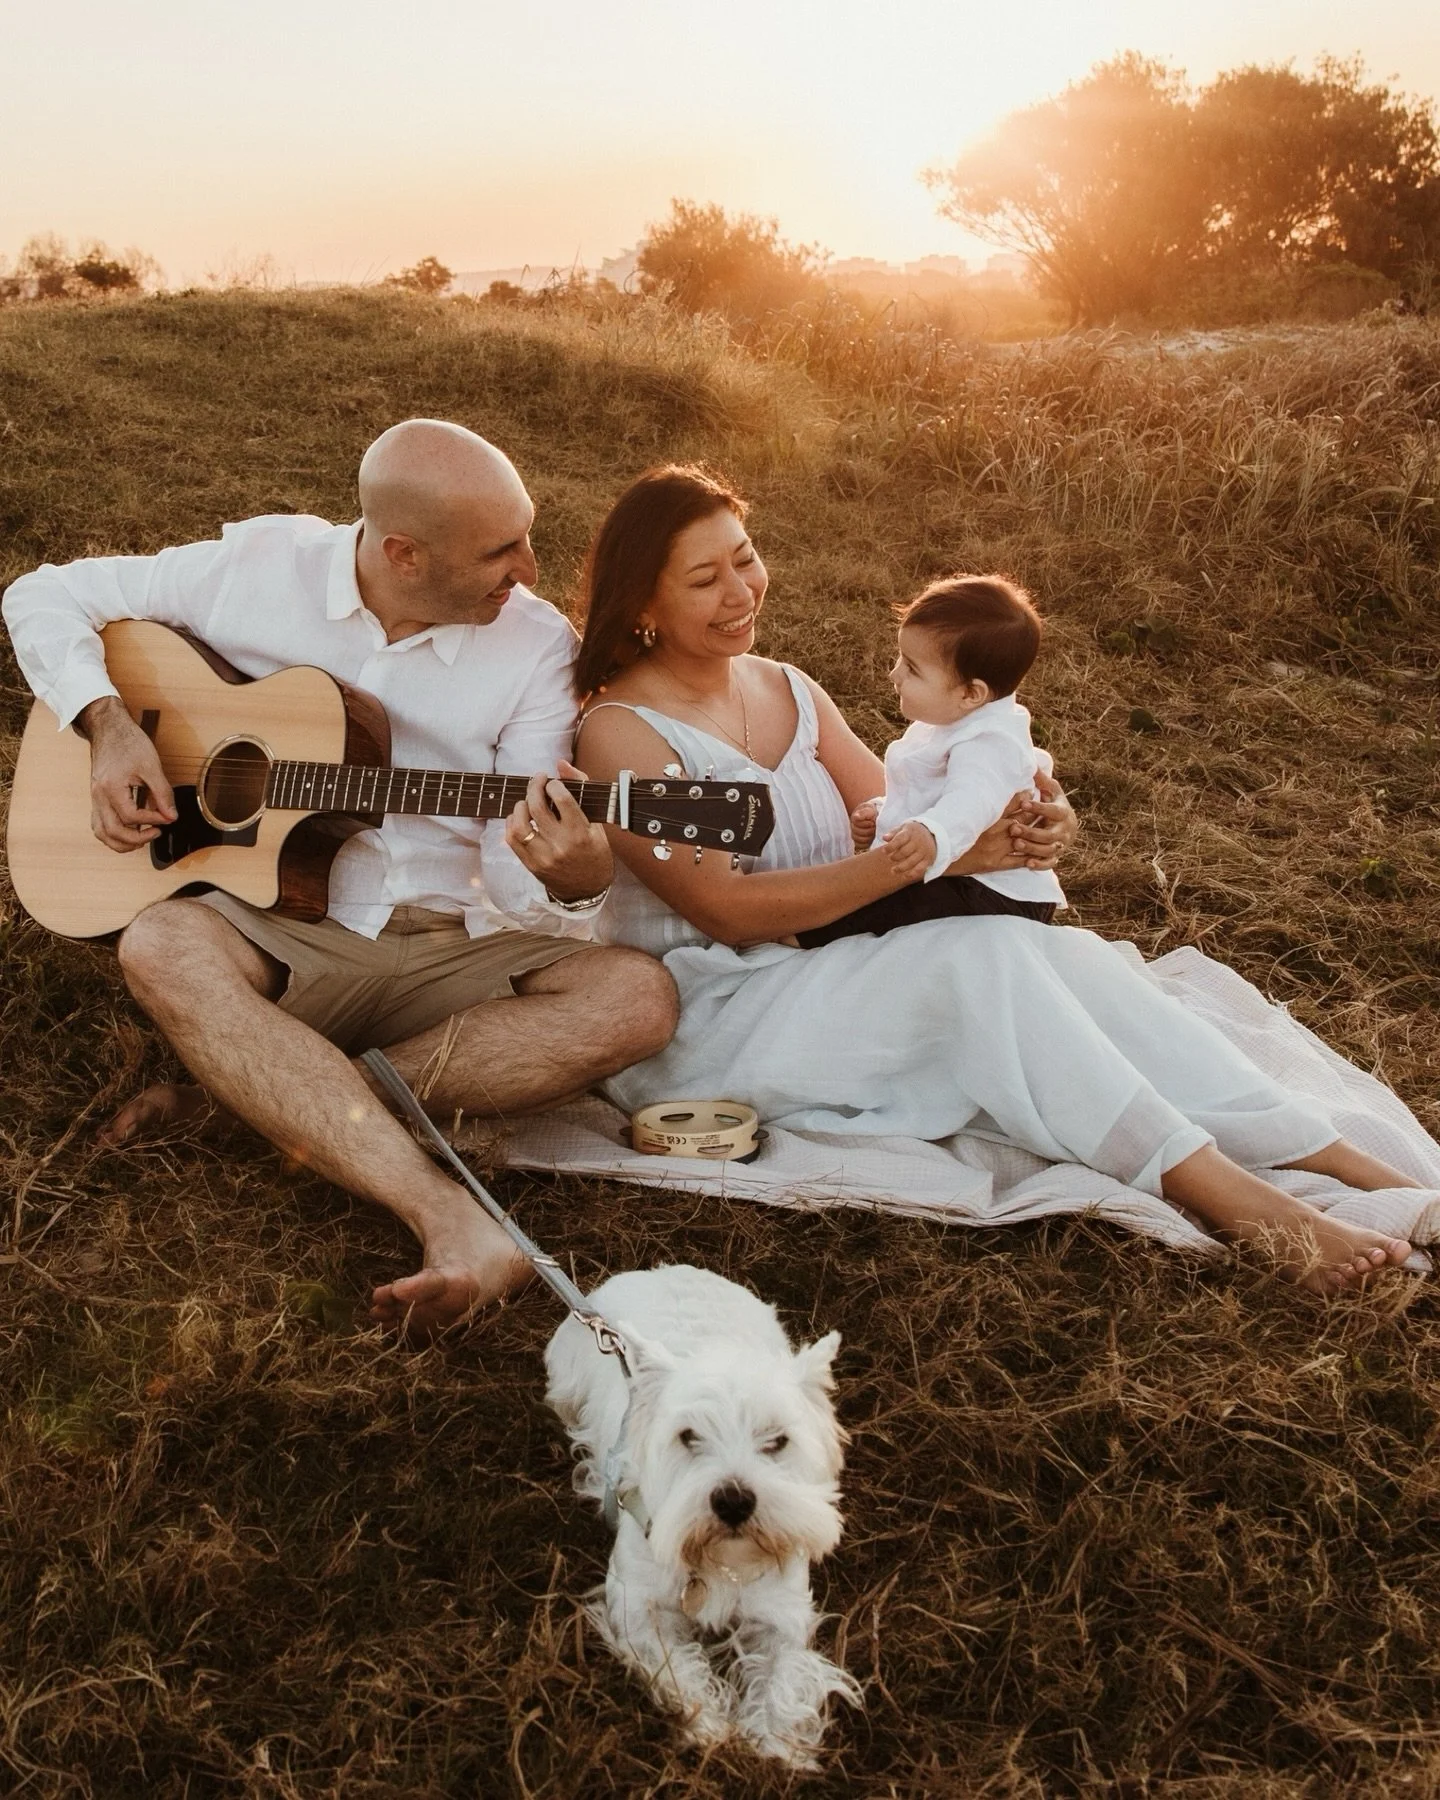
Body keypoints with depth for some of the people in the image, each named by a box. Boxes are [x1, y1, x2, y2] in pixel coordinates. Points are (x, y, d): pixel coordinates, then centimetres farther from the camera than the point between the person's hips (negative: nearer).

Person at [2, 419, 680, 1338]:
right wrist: (110, 725, -9)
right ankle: (456, 1223, -41)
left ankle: (259, 1093, -27)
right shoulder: (259, 564, -3)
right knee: (163, 946, -34)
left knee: (637, 996, -25)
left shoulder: (537, 645, -5)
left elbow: (517, 877, -9)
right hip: (283, 936, 0)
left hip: (454, 953, 1)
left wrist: (574, 883, -33)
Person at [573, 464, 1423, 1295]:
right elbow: (728, 909, -19)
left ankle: (1337, 1161, -19)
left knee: (1062, 951, -18)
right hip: (705, 1021, -6)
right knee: (986, 958, -28)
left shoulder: (789, 691, 12)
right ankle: (1231, 1198, -26)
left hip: (828, 969, 6)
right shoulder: (620, 730, -11)